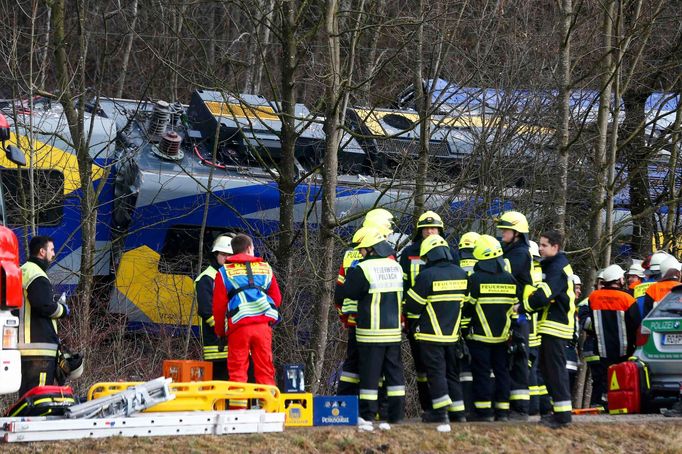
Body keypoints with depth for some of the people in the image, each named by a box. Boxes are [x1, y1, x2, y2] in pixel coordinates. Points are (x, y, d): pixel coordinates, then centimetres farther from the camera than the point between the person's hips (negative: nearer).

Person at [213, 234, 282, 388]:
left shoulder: (224, 272, 8)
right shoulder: (265, 268, 15)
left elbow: (219, 305, 5)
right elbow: (276, 299, 13)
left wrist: (220, 332, 15)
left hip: (238, 326, -2)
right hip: (263, 325, 2)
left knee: (237, 371, 0)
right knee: (265, 370, 5)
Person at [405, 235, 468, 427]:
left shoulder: (427, 276, -15)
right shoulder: (461, 274, 3)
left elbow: (412, 305, -10)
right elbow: (464, 303, 12)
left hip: (431, 335, -5)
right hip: (453, 334, 5)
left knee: (436, 372, 0)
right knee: (452, 373, 14)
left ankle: (440, 412, -4)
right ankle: (457, 411, 14)